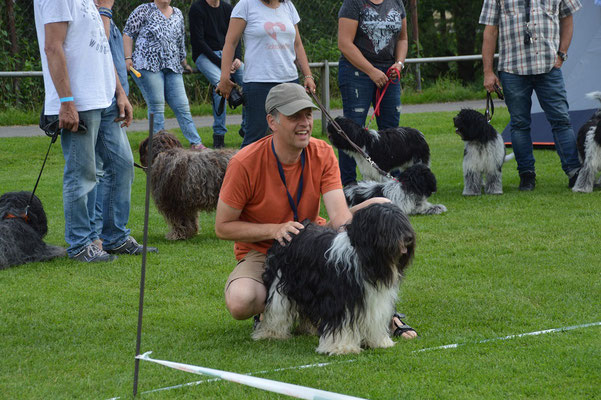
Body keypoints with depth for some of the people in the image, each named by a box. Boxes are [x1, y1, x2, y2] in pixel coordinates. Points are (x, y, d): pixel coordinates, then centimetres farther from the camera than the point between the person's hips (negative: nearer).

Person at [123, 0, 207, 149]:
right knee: (156, 106, -8)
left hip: (172, 68, 5)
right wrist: (128, 58, -8)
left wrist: (184, 64, 30)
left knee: (182, 106, 0)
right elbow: (128, 34, 1)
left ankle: (196, 143, 0)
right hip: (148, 66, -5)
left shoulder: (178, 14, 18)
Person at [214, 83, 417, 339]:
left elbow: (340, 215, -19)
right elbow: (223, 227, -14)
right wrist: (275, 230, -26)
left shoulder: (323, 154, -9)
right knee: (240, 303, -38)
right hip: (262, 253, -4)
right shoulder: (245, 164, -20)